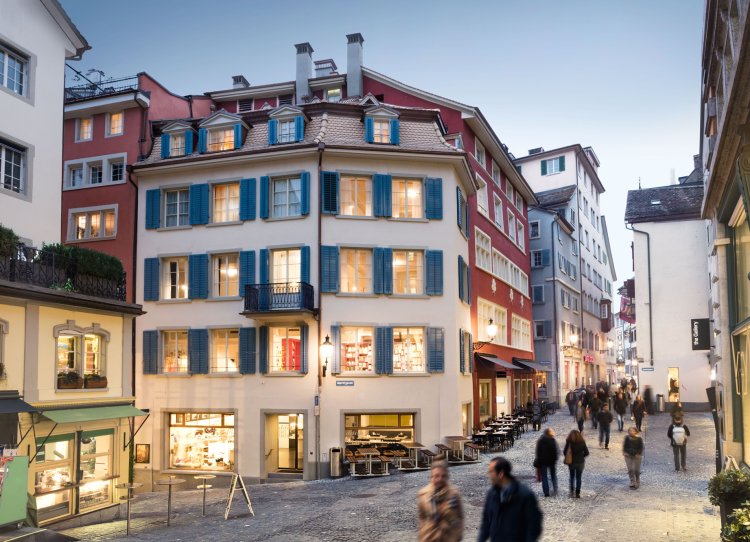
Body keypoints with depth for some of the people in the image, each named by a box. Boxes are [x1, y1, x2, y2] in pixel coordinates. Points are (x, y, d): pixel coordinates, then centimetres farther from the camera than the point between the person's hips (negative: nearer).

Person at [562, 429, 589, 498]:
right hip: (580, 462, 0)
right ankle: (577, 493, 8)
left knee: (572, 476, 20)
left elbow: (565, 452, -11)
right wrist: (581, 456, 11)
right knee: (578, 478, 10)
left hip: (571, 462, 0)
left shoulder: (569, 442, -11)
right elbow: (586, 452, -7)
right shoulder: (582, 442, -8)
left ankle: (571, 491, 16)